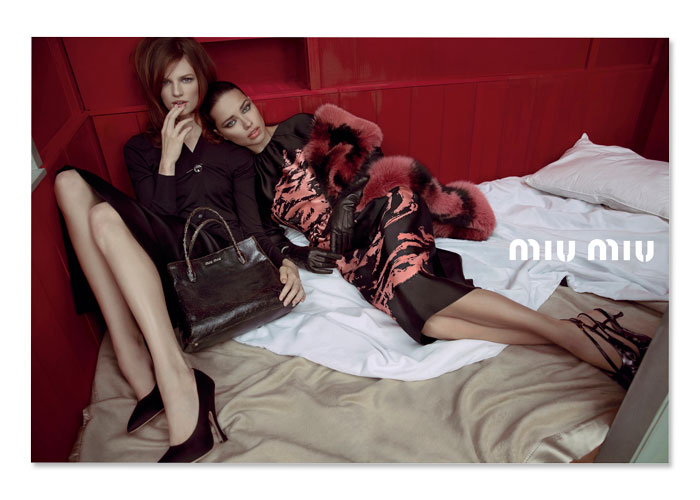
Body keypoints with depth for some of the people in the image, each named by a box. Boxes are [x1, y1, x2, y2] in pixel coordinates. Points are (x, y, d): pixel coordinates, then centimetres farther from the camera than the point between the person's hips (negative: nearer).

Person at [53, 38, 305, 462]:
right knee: (70, 182, -19)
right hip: (163, 266, 3)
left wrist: (284, 262, -11)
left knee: (105, 217, -26)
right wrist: (168, 158, -1)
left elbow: (251, 225, 7)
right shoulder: (141, 149, 22)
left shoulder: (232, 150, 17)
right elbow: (157, 217, 6)